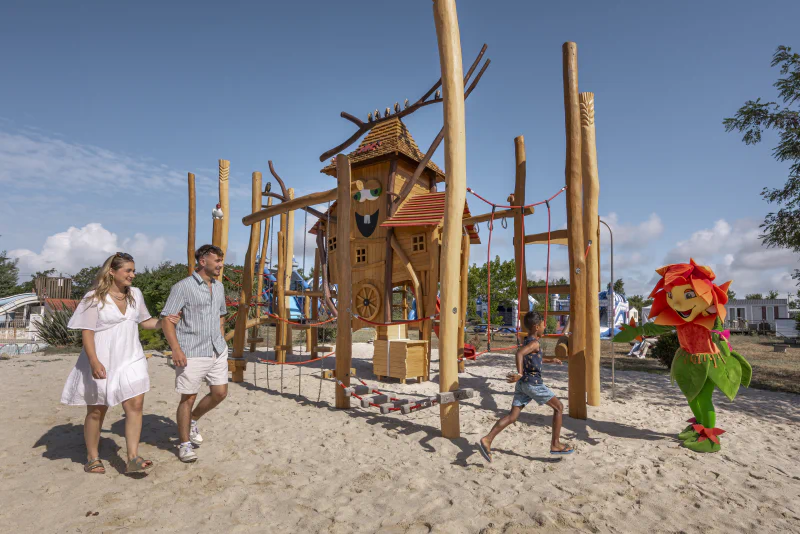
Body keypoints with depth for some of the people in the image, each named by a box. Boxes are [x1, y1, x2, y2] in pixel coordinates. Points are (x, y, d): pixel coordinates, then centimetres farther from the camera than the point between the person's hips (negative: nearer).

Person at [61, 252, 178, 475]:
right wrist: (94, 362, -21)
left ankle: (133, 458, -1)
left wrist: (163, 322, -4)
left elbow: (144, 322, 15)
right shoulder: (94, 298, -9)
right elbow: (86, 332, -12)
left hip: (130, 360, 4)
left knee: (135, 405, -7)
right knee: (96, 411, 11)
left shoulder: (135, 294, 5)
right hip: (102, 363, -3)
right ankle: (92, 458, 30)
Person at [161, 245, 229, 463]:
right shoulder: (183, 287, -9)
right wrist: (176, 349, -20)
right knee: (188, 397, 3)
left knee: (220, 392, 10)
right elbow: (167, 319, -12)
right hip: (192, 353, -6)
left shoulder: (219, 286, 12)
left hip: (217, 351, 7)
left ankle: (193, 420, 35)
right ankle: (184, 444, 20)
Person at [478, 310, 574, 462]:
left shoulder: (527, 341, 17)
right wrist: (520, 373, -36)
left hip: (523, 383, 8)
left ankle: (487, 440, -9)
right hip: (533, 383, -8)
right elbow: (519, 353, -31)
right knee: (559, 407, 11)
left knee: (512, 416, 2)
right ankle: (555, 444, 16)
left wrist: (550, 360, 35)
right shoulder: (534, 343, -12)